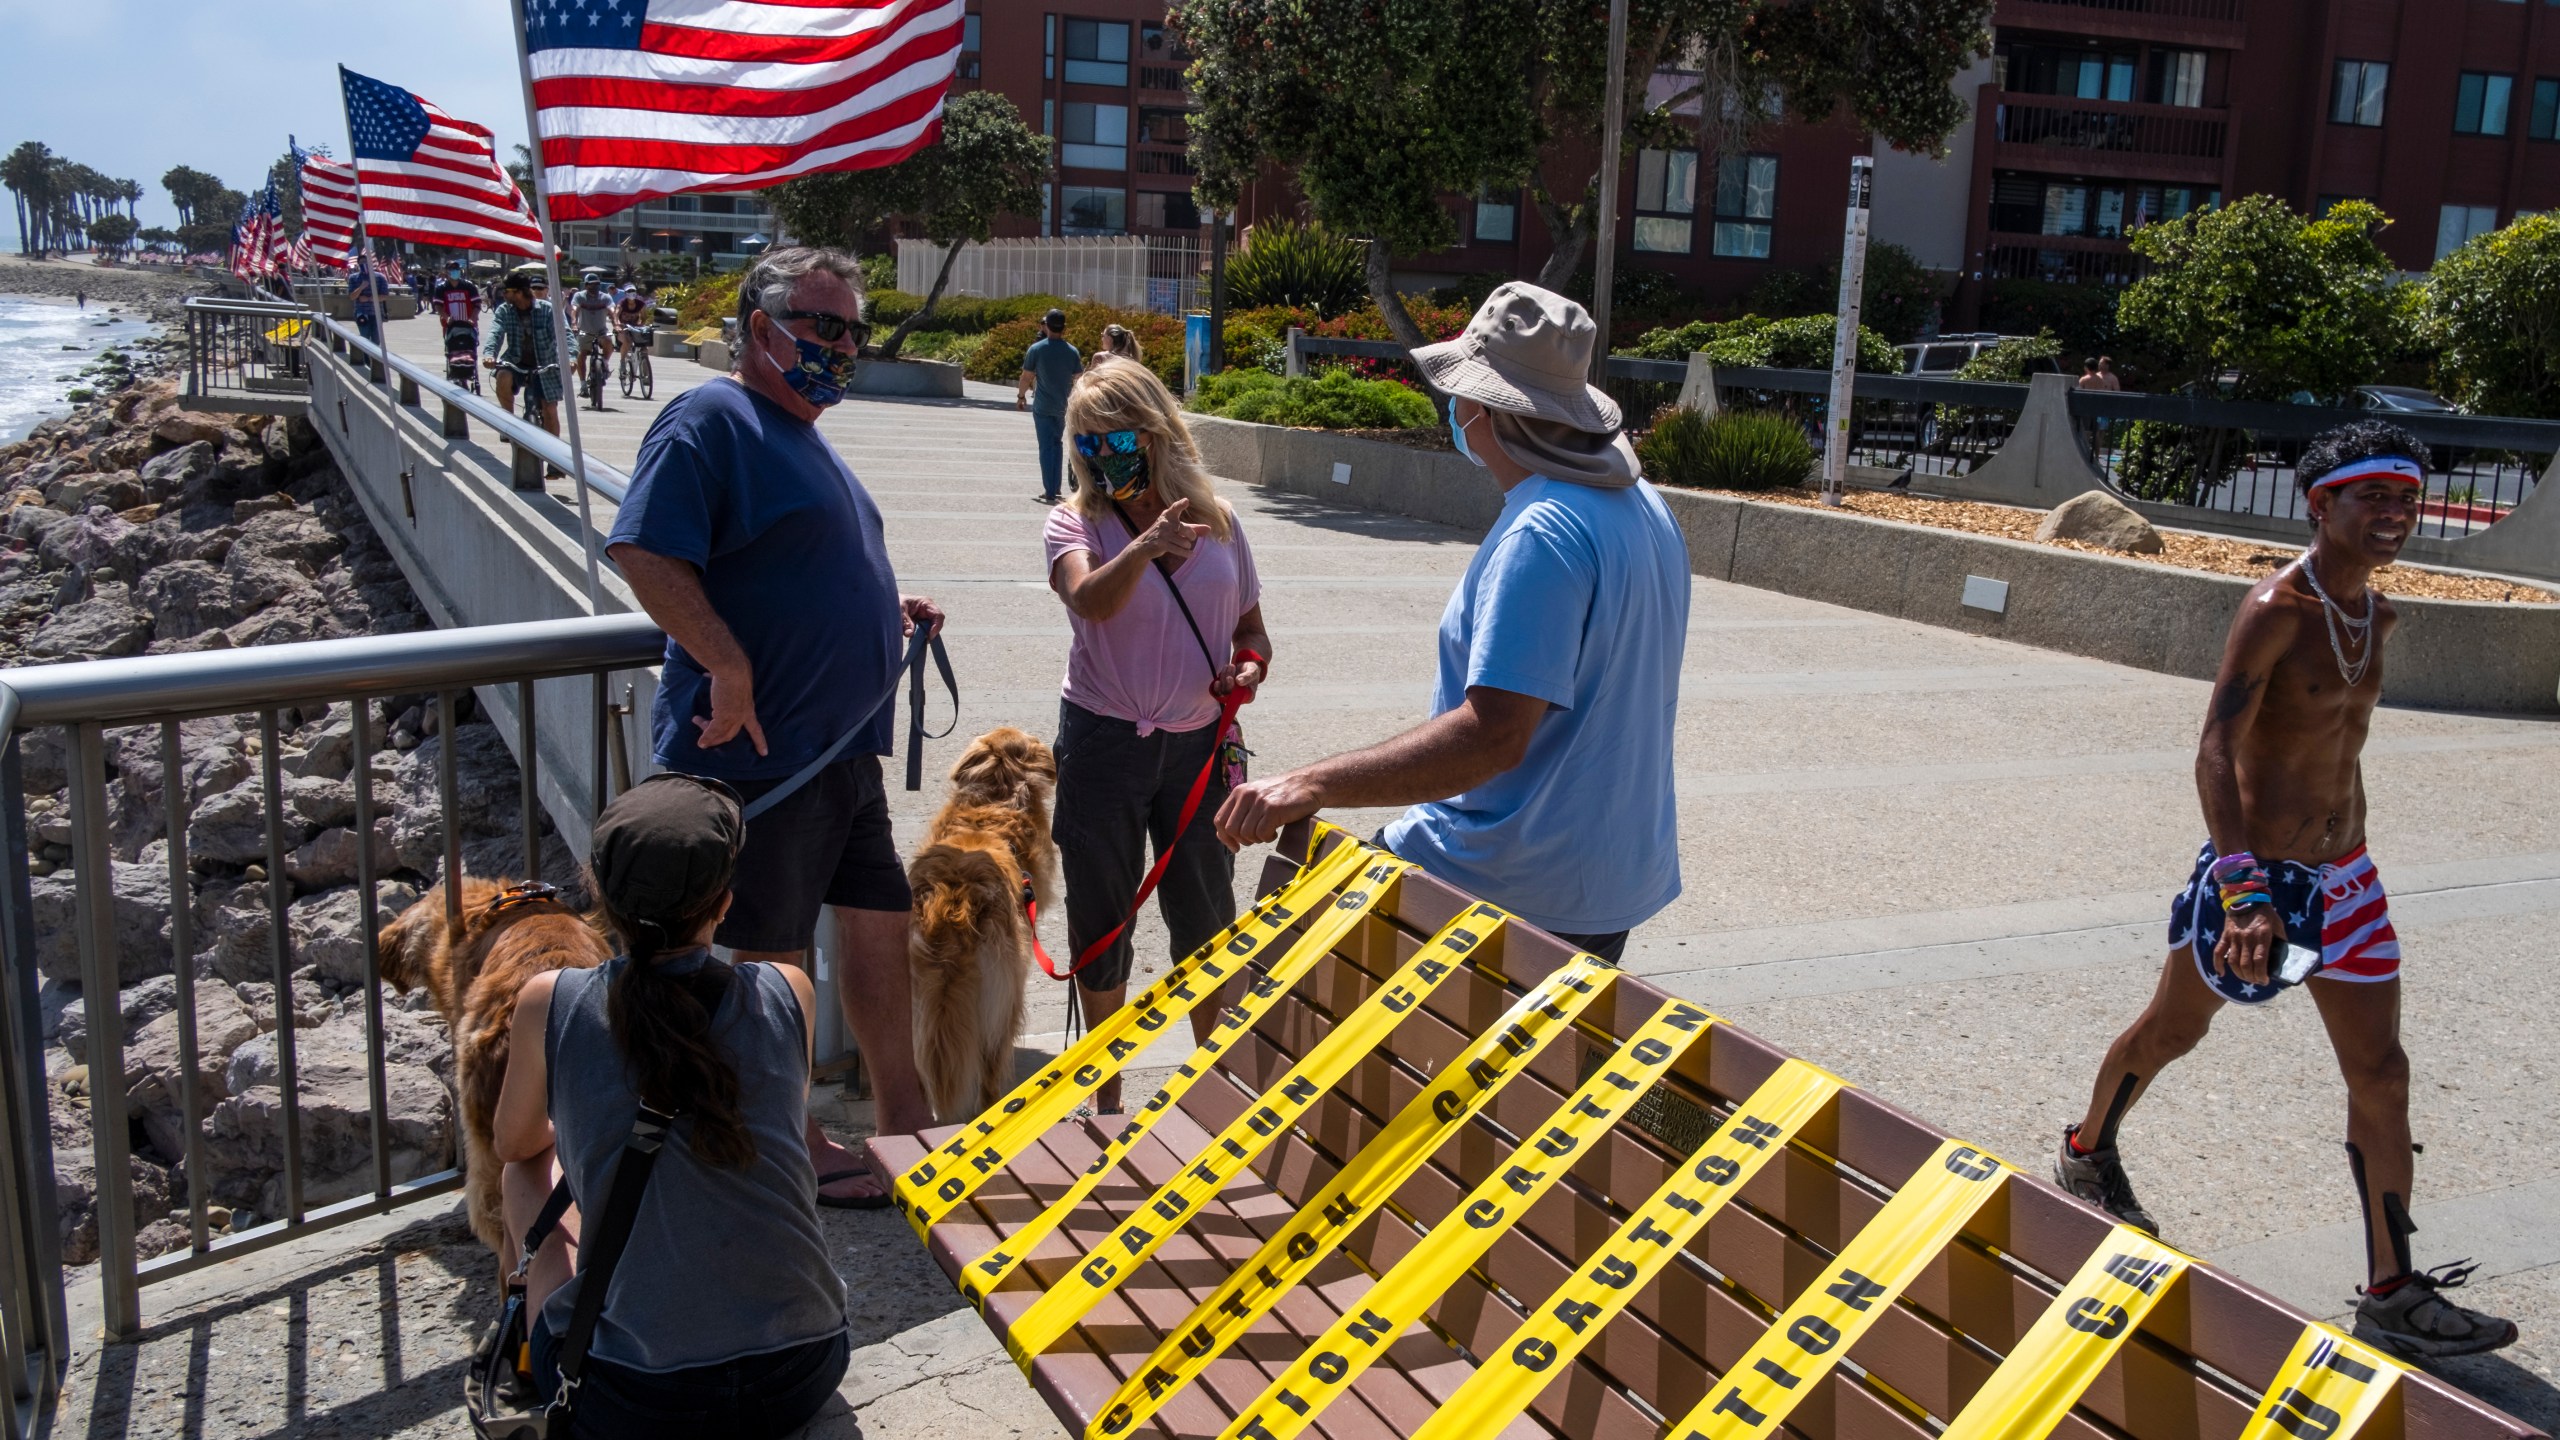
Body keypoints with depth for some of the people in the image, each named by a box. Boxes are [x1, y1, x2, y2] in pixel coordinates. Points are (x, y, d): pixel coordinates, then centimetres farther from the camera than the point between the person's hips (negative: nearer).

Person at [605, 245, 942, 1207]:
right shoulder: (710, 421, -12)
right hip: (760, 748, -10)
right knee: (770, 957, 4)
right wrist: (728, 668, -26)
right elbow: (642, 552, -23)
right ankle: (793, 1147, 19)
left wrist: (888, 610, 14)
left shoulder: (804, 435, 18)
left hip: (843, 748, 10)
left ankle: (906, 1121, 29)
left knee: (879, 923, 16)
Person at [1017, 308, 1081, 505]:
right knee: (1057, 444, 19)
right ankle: (1055, 487, 19)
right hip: (1063, 406, 3)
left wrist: (1020, 396, 9)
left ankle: (1050, 492, -1)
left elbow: (1026, 377, -6)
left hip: (1042, 407, -3)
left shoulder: (1036, 349, -10)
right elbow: (1077, 380, 3)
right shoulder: (1072, 352, -2)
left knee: (1046, 447, 1)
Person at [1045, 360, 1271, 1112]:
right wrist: (1147, 544, -42)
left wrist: (1250, 666, -8)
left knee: (1206, 919, 10)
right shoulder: (1075, 523, -4)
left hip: (1198, 743, 2)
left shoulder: (1217, 521, 4)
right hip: (1102, 742, -1)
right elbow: (1091, 601, -25)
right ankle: (1106, 1096, 26)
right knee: (1100, 918, 10)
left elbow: (1251, 628, 13)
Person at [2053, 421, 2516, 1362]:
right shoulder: (2276, 610, -19)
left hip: (2344, 877, 7)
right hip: (2255, 869, -7)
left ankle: (2393, 1294, 8)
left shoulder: (2374, 613, 6)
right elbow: (2215, 752, -28)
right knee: (2174, 1029, 12)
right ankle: (2085, 1155, 38)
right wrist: (2243, 889, -37)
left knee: (2380, 1072, 2)